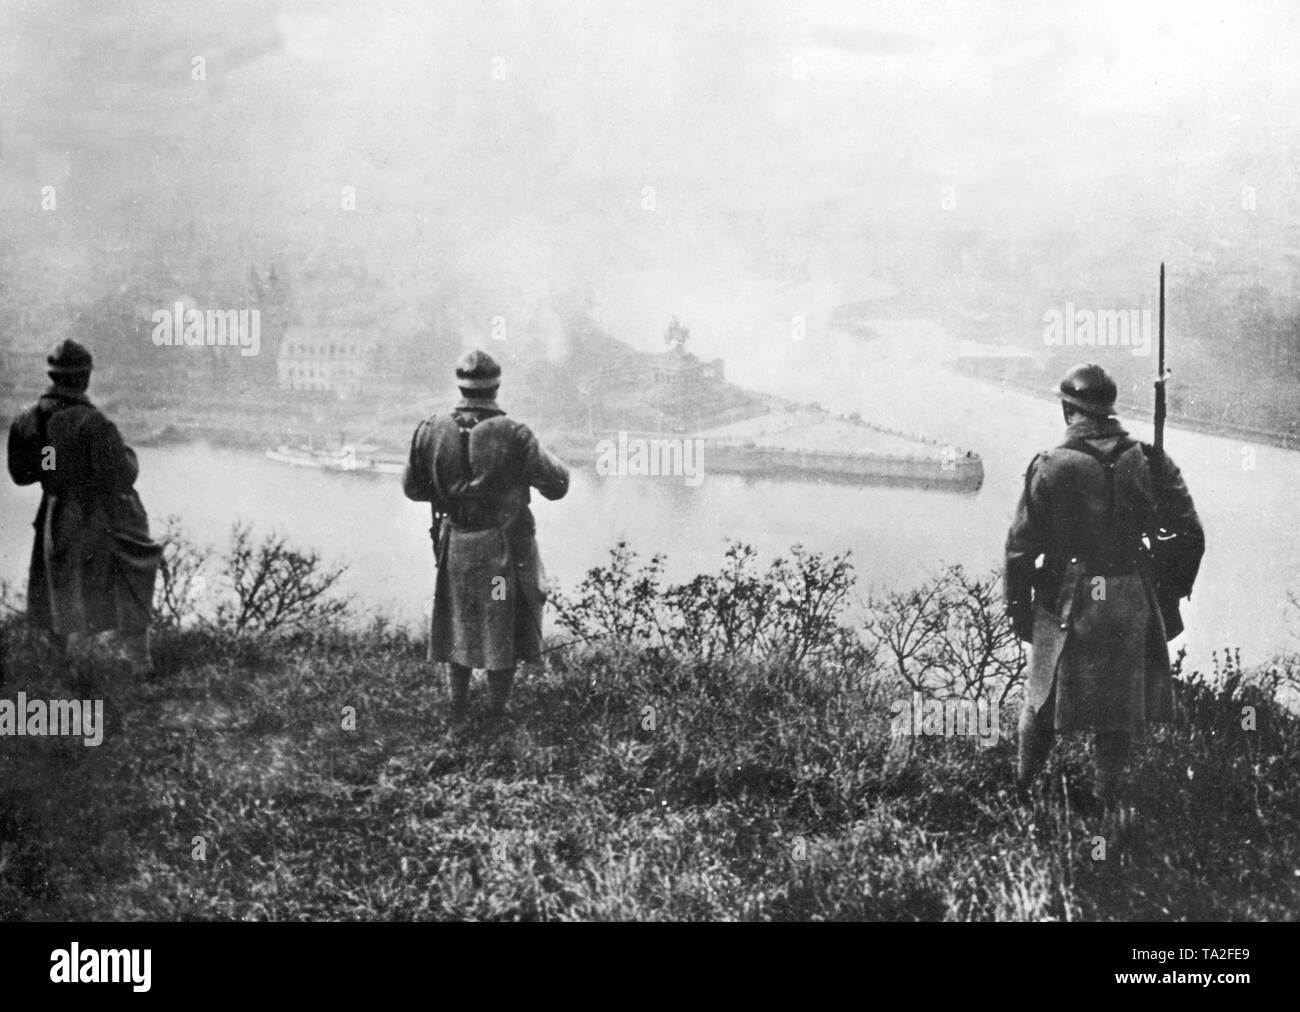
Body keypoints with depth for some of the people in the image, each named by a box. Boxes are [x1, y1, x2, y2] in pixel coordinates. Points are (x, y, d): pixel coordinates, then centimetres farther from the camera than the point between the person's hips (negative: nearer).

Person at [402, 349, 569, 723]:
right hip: (505, 547, -3)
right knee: (503, 630, 12)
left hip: (454, 544, 3)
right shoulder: (513, 436, -18)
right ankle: (497, 710, 17)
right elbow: (557, 484, -11)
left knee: (458, 625, 20)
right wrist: (539, 456, 9)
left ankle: (457, 708, 24)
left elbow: (412, 488, 3)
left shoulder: (432, 432, -8)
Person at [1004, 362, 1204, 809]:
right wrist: (1173, 590, 13)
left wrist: (1018, 609, 2)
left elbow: (1021, 546, -8)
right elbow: (1190, 535, 1)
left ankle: (1021, 790, 21)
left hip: (1067, 602, -2)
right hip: (1131, 603, 2)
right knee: (1119, 703, 14)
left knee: (1043, 697, 13)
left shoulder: (1049, 467, -8)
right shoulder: (1149, 462, -1)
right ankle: (1108, 798, 18)